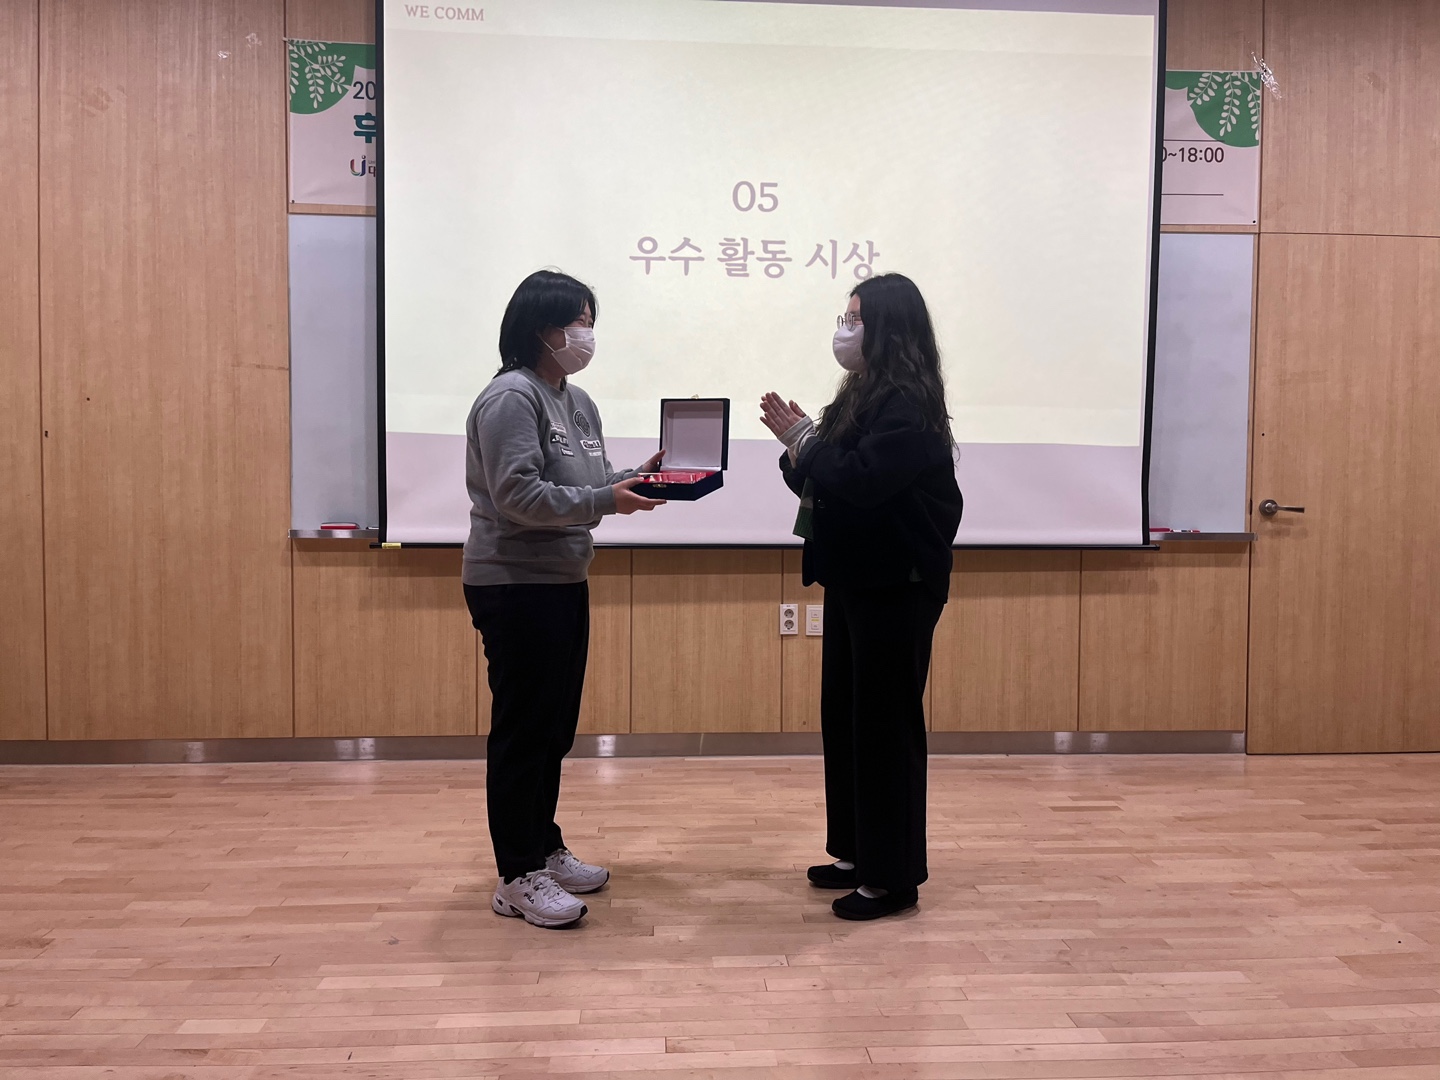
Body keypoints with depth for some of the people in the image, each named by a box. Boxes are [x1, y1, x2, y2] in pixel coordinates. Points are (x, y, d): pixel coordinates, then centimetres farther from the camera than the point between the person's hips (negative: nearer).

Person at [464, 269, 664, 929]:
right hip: (514, 586, -9)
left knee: (555, 727, 16)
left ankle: (544, 849, 29)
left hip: (564, 584, 9)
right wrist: (605, 500, -27)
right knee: (522, 730, -3)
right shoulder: (511, 398, -15)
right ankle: (517, 878, 7)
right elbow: (519, 495, -23)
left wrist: (638, 477, -2)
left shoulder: (578, 403, 13)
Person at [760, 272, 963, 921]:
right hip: (854, 579, 10)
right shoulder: (864, 394, 13)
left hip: (896, 588, -10)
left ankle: (893, 877, 10)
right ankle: (857, 853, 28)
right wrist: (798, 447, -6)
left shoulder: (907, 406, -17)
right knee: (843, 716, 15)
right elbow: (827, 480, 12)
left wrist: (802, 441, -14)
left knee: (885, 723, -2)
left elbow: (859, 483, -27)